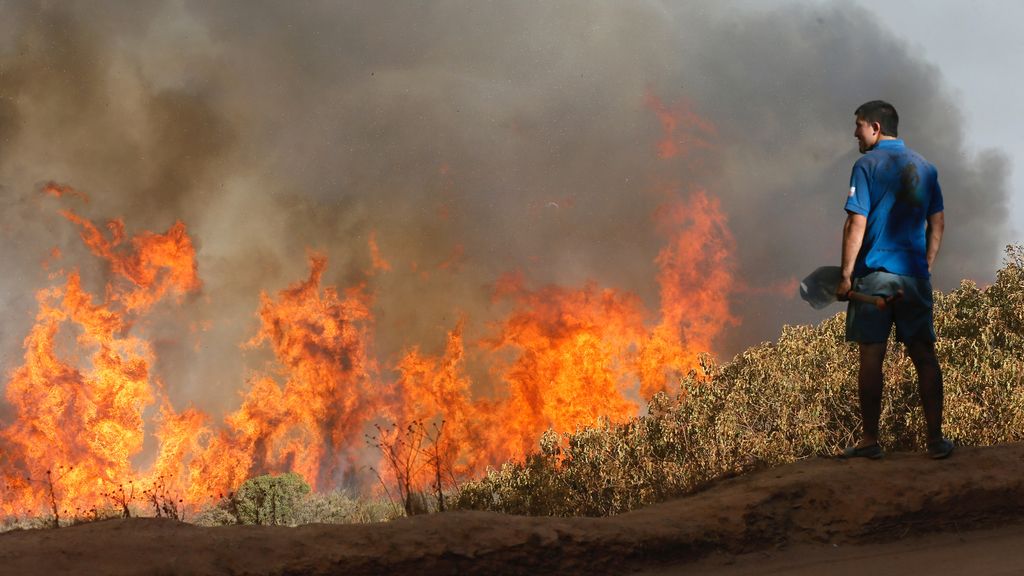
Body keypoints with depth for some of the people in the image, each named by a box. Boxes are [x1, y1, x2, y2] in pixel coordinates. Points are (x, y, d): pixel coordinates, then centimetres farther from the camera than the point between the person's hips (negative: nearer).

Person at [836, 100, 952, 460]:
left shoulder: (867, 165, -5)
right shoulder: (924, 167, 12)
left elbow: (856, 224, -11)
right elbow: (937, 224, 13)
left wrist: (846, 275, -9)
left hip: (875, 273, -4)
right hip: (915, 276, 4)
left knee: (871, 357, 1)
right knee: (924, 356, 5)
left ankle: (870, 440, 3)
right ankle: (936, 440, 3)